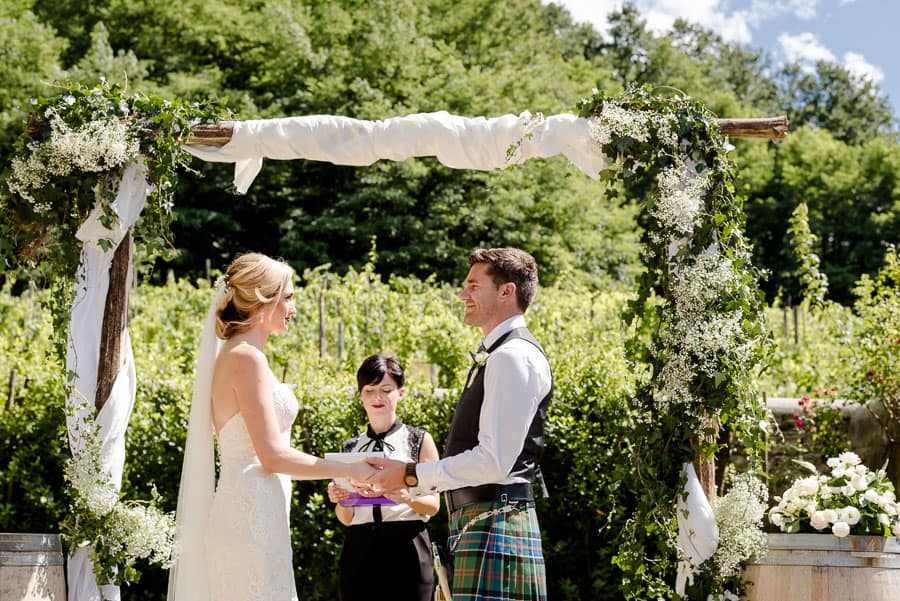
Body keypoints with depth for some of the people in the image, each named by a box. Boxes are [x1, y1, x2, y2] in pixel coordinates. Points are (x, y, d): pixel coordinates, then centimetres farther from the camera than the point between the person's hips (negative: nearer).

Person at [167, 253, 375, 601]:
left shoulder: (233, 355, 16)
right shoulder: (247, 358, -12)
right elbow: (273, 456, -15)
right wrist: (347, 470, -7)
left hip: (242, 513, 10)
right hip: (253, 517, -10)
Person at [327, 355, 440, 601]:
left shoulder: (419, 440, 7)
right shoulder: (350, 449, 14)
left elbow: (434, 504, 2)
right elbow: (346, 518, 13)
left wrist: (407, 498, -18)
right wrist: (339, 500, -9)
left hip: (405, 547, -3)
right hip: (359, 550, 3)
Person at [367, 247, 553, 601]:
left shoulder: (512, 356, -11)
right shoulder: (495, 356, 21)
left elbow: (493, 461, -19)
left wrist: (411, 475, -13)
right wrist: (402, 484, 15)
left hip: (495, 525, -10)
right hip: (480, 519, 10)